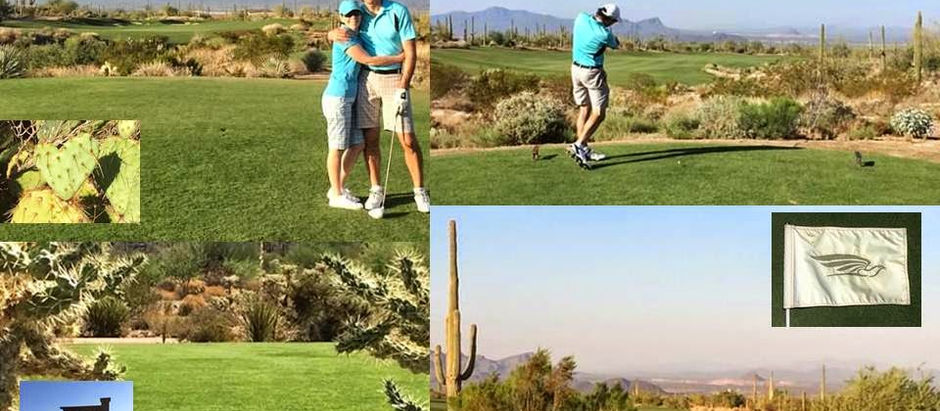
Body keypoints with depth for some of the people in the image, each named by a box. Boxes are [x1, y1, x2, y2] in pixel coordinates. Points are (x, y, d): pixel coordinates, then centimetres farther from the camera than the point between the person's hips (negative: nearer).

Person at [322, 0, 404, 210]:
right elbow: (368, 60, -18)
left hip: (349, 98, 9)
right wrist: (399, 58, -11)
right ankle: (336, 195, 5)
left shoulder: (355, 37, 14)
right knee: (338, 147, -2)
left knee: (356, 145, 11)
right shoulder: (344, 37, -14)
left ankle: (338, 187, 22)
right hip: (337, 97, -9)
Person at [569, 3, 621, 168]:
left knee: (584, 110, 14)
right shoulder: (605, 34, -22)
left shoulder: (581, 18, -6)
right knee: (598, 113, -1)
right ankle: (579, 145, -12)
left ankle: (583, 149, 14)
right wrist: (614, 39, 23)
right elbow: (615, 45, 2)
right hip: (593, 73, -7)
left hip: (576, 68, 8)